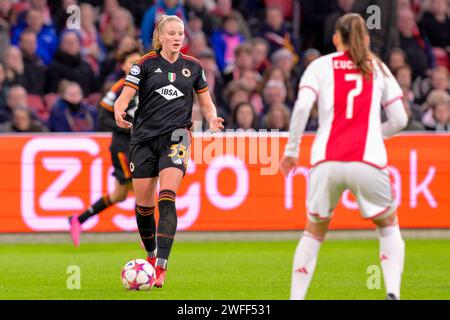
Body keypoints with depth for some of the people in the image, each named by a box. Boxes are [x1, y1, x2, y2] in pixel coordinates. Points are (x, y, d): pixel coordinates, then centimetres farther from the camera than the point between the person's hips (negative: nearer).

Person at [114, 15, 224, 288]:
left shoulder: (193, 66, 8)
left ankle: (161, 267, -22)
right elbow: (125, 97, -5)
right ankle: (151, 255, 30)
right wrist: (119, 113, -27)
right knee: (144, 204, 5)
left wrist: (212, 119, -6)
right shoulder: (146, 64, 2)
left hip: (175, 137, -1)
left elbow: (206, 103, 16)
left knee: (167, 199, -18)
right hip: (144, 137, 1)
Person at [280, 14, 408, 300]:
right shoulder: (378, 68, 15)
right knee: (389, 226, 20)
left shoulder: (321, 66, 11)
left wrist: (291, 150, 2)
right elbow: (399, 120, 13)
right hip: (368, 161, 0)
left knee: (314, 233, 18)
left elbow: (302, 107, -5)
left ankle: (296, 298, 11)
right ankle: (393, 292, 1)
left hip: (327, 162, 0)